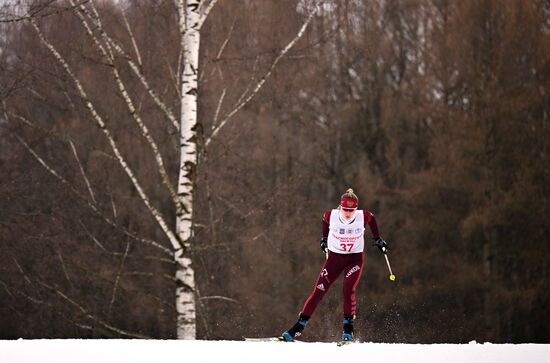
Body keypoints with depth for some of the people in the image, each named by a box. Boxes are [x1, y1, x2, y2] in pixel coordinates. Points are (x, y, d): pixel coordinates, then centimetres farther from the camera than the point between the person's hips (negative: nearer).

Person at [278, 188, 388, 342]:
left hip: (355, 259, -1)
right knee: (319, 291, -4)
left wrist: (377, 239, 12)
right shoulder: (331, 216, -17)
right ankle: (299, 326, 0)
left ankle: (348, 330, -10)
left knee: (348, 290, -22)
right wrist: (324, 238, 18)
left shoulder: (363, 217, -17)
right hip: (334, 257, 1)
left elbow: (372, 219, 7)